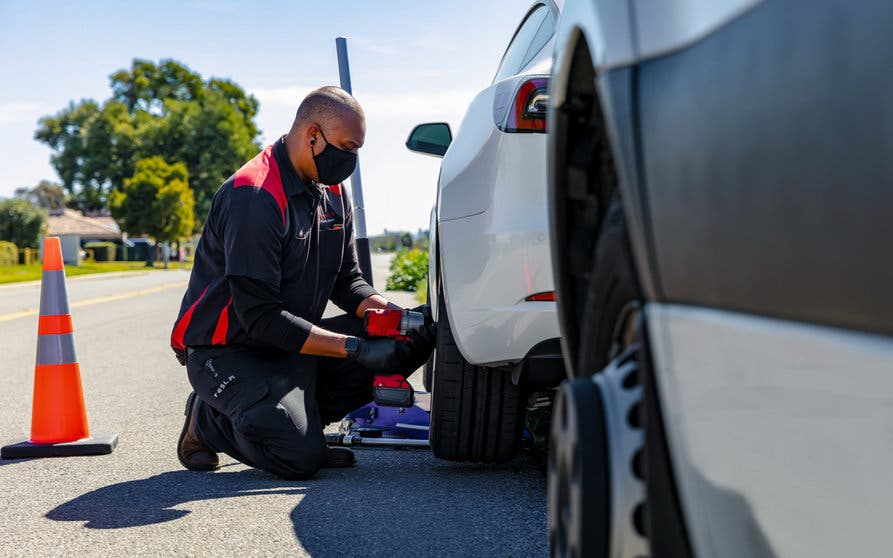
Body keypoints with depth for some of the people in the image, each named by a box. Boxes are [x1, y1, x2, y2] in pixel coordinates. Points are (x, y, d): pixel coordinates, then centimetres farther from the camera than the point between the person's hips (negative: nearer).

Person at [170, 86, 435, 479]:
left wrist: (392, 314, -14)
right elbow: (259, 317, -26)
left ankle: (297, 420, 0)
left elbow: (347, 280, 9)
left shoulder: (331, 191, 6)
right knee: (299, 458, -27)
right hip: (228, 351, -8)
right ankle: (211, 421, 3)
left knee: (407, 342, -8)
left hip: (290, 341, 8)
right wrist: (355, 347, -29)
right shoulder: (253, 196, -23)